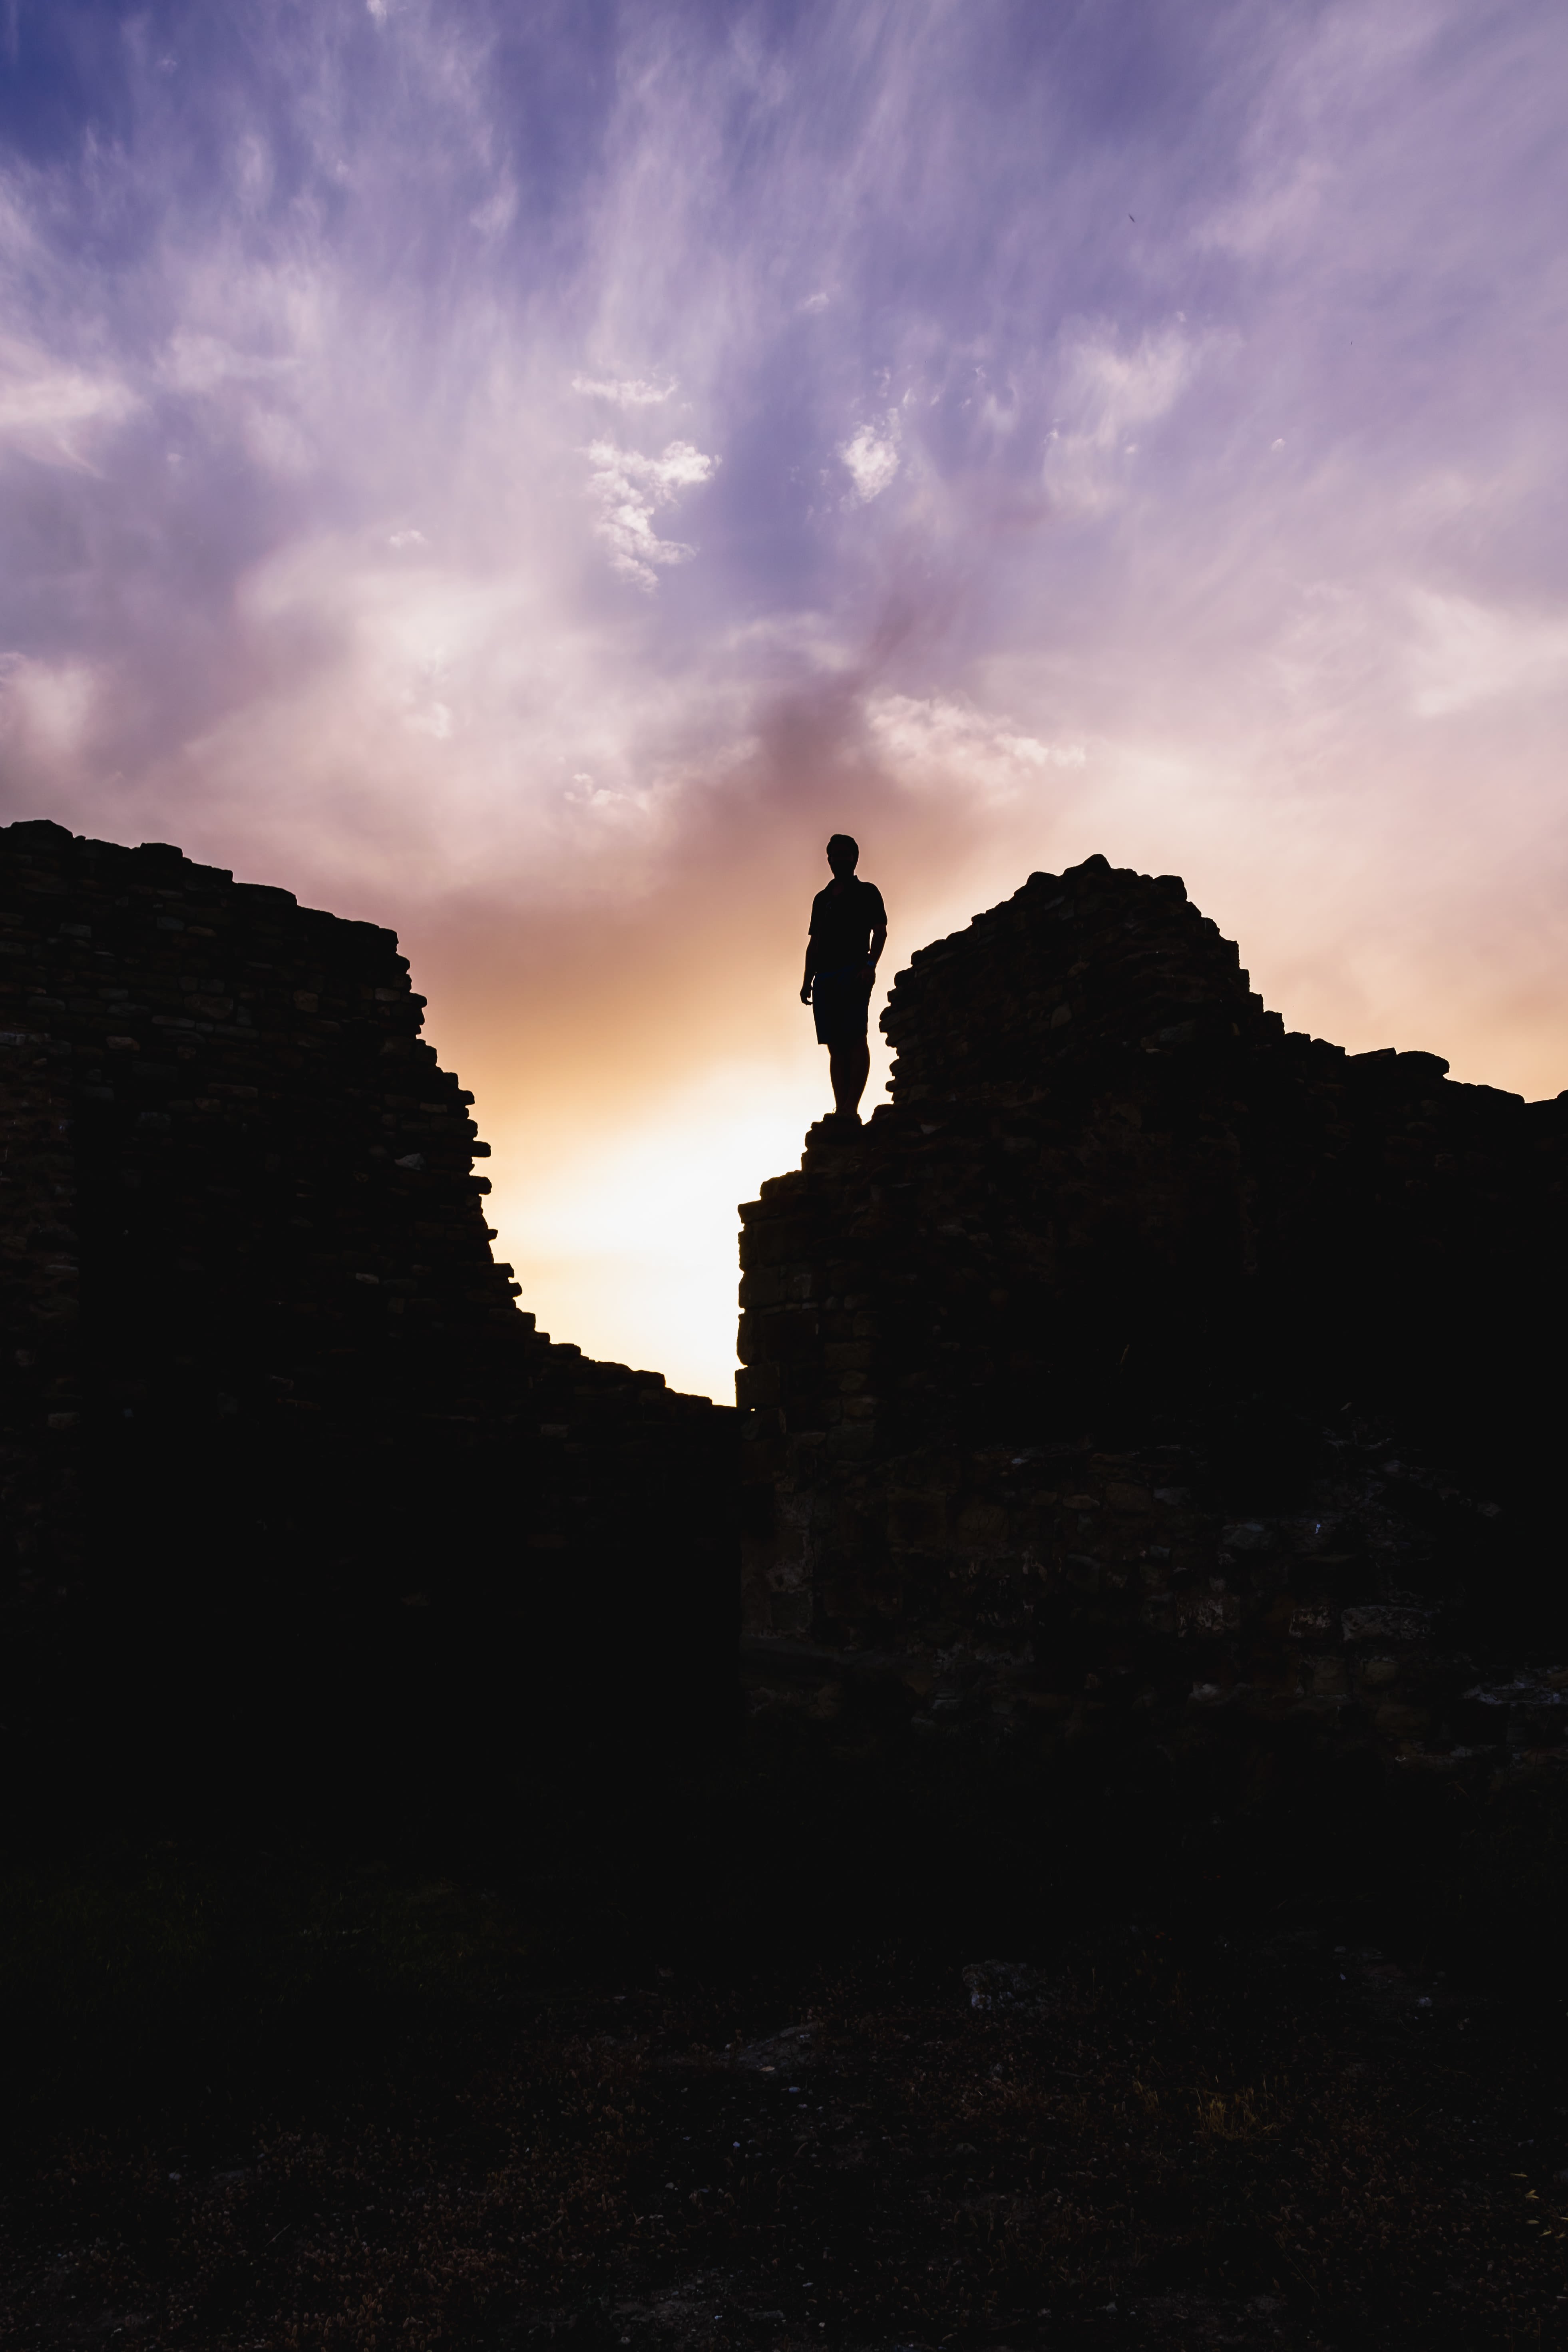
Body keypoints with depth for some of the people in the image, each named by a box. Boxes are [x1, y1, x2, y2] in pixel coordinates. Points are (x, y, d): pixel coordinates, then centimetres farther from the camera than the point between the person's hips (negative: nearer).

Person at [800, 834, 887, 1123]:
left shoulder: (867, 892, 11)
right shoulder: (821, 899, 25)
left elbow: (880, 931, 0)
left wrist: (870, 964, -15)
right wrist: (808, 979, 10)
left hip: (854, 973, -5)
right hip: (825, 977, 5)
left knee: (855, 1038, -16)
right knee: (836, 1046, -3)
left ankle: (851, 1109, -25)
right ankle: (841, 1110, -8)